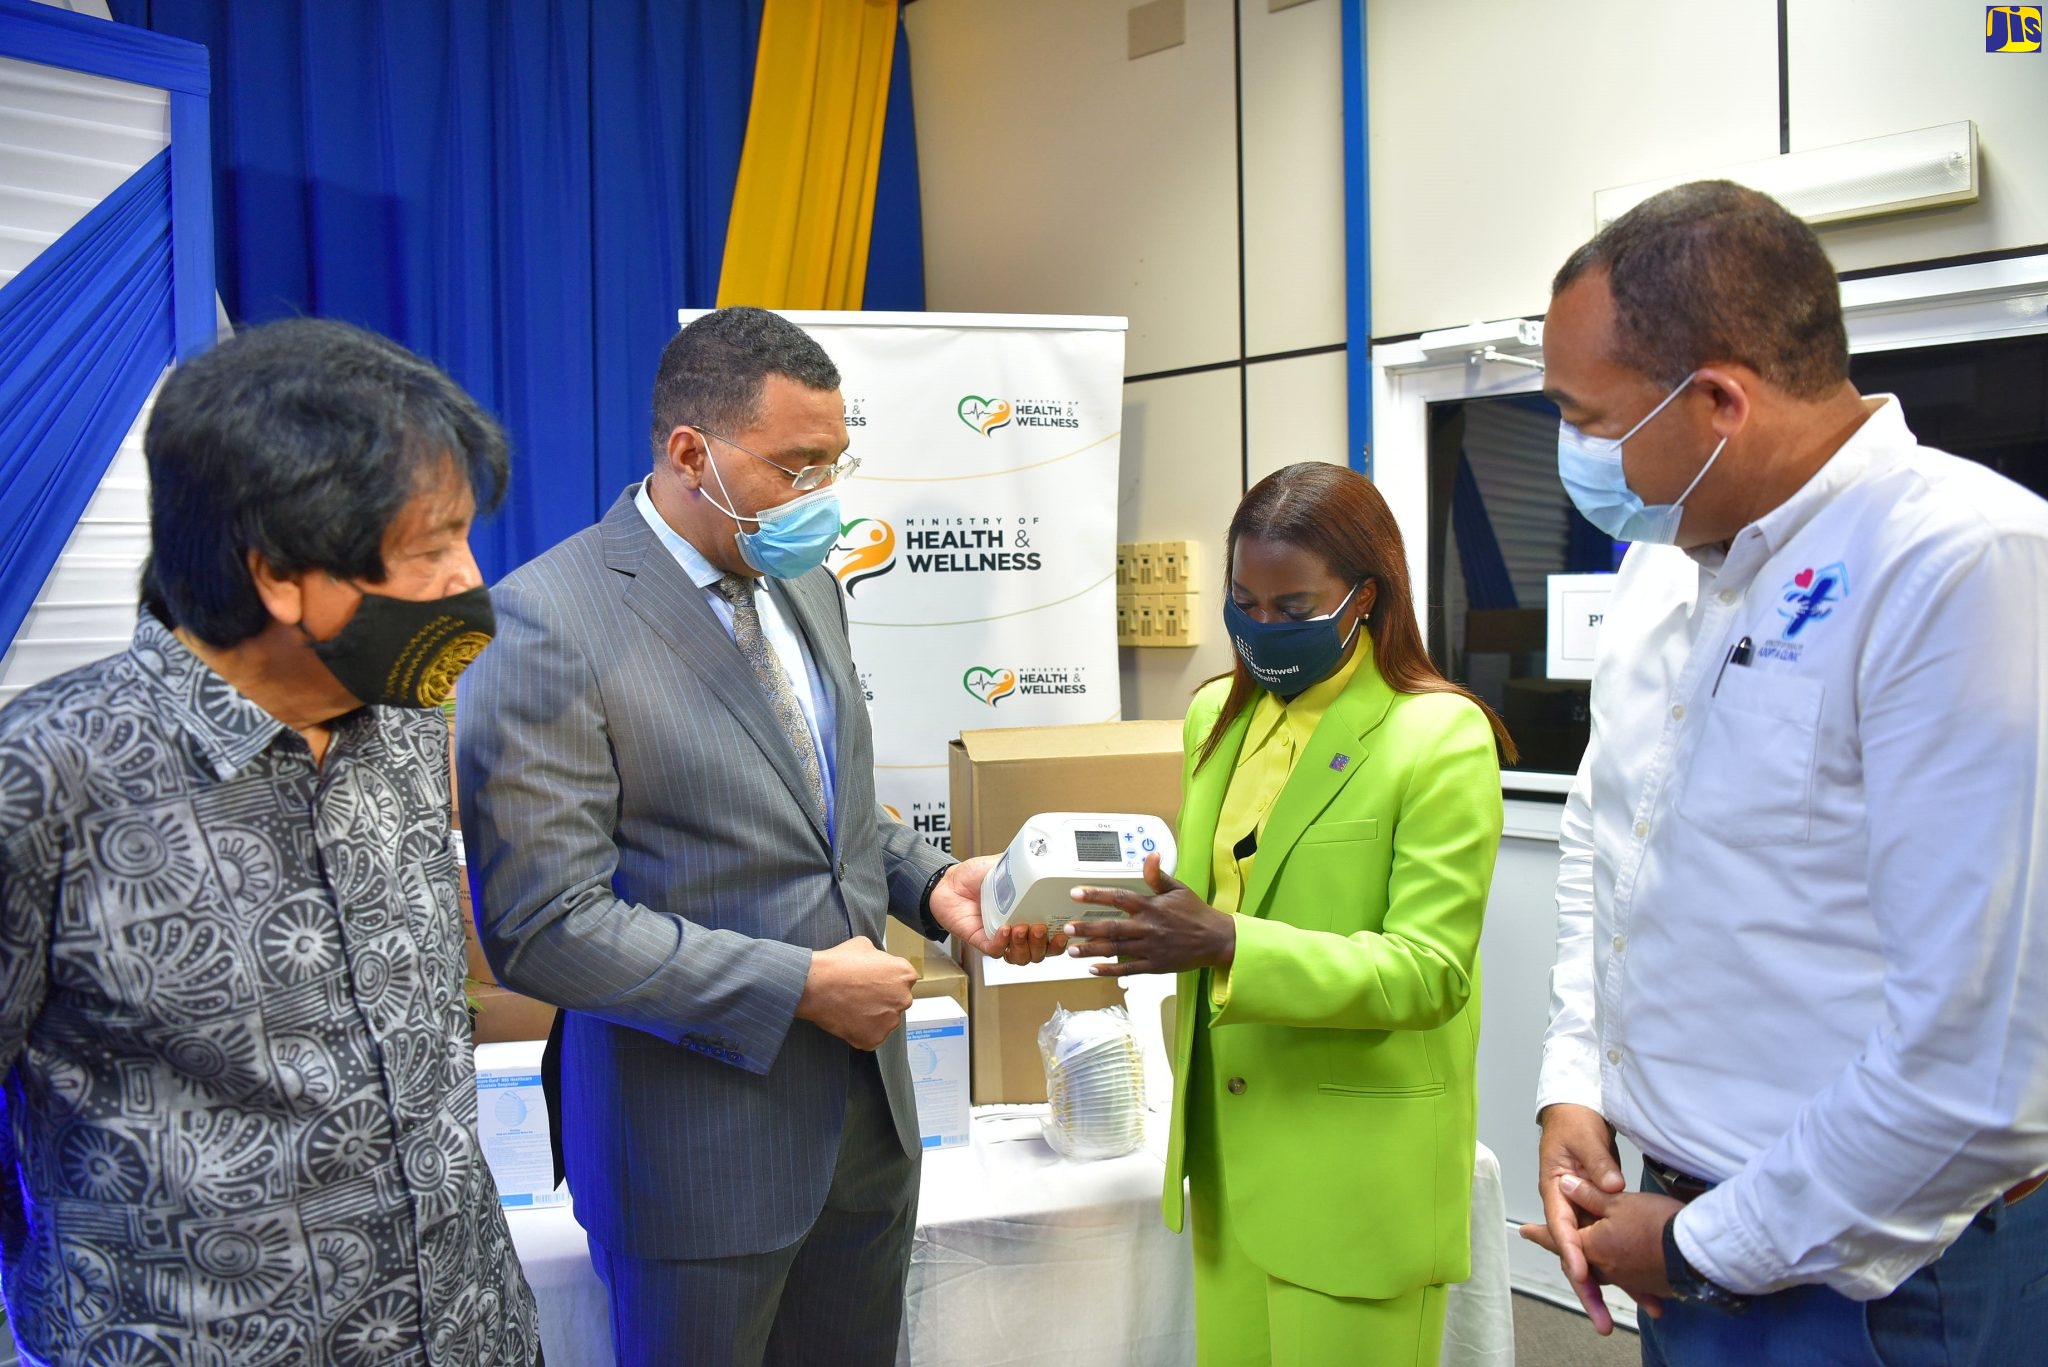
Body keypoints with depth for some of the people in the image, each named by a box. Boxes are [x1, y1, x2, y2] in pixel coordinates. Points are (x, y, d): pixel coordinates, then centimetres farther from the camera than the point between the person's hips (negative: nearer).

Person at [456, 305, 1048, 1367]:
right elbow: (542, 926, -22)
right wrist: (800, 984, -19)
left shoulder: (804, 583, 7)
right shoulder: (549, 622, -18)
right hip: (700, 1148, -7)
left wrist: (928, 882, -1)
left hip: (865, 1113, 7)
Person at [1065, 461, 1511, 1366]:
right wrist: (1153, 917, -2)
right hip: (1230, 1145, 6)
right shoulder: (1217, 716, 8)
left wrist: (1224, 943, -27)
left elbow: (1430, 969, -17)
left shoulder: (1442, 736, -12)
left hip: (1355, 1166, -5)